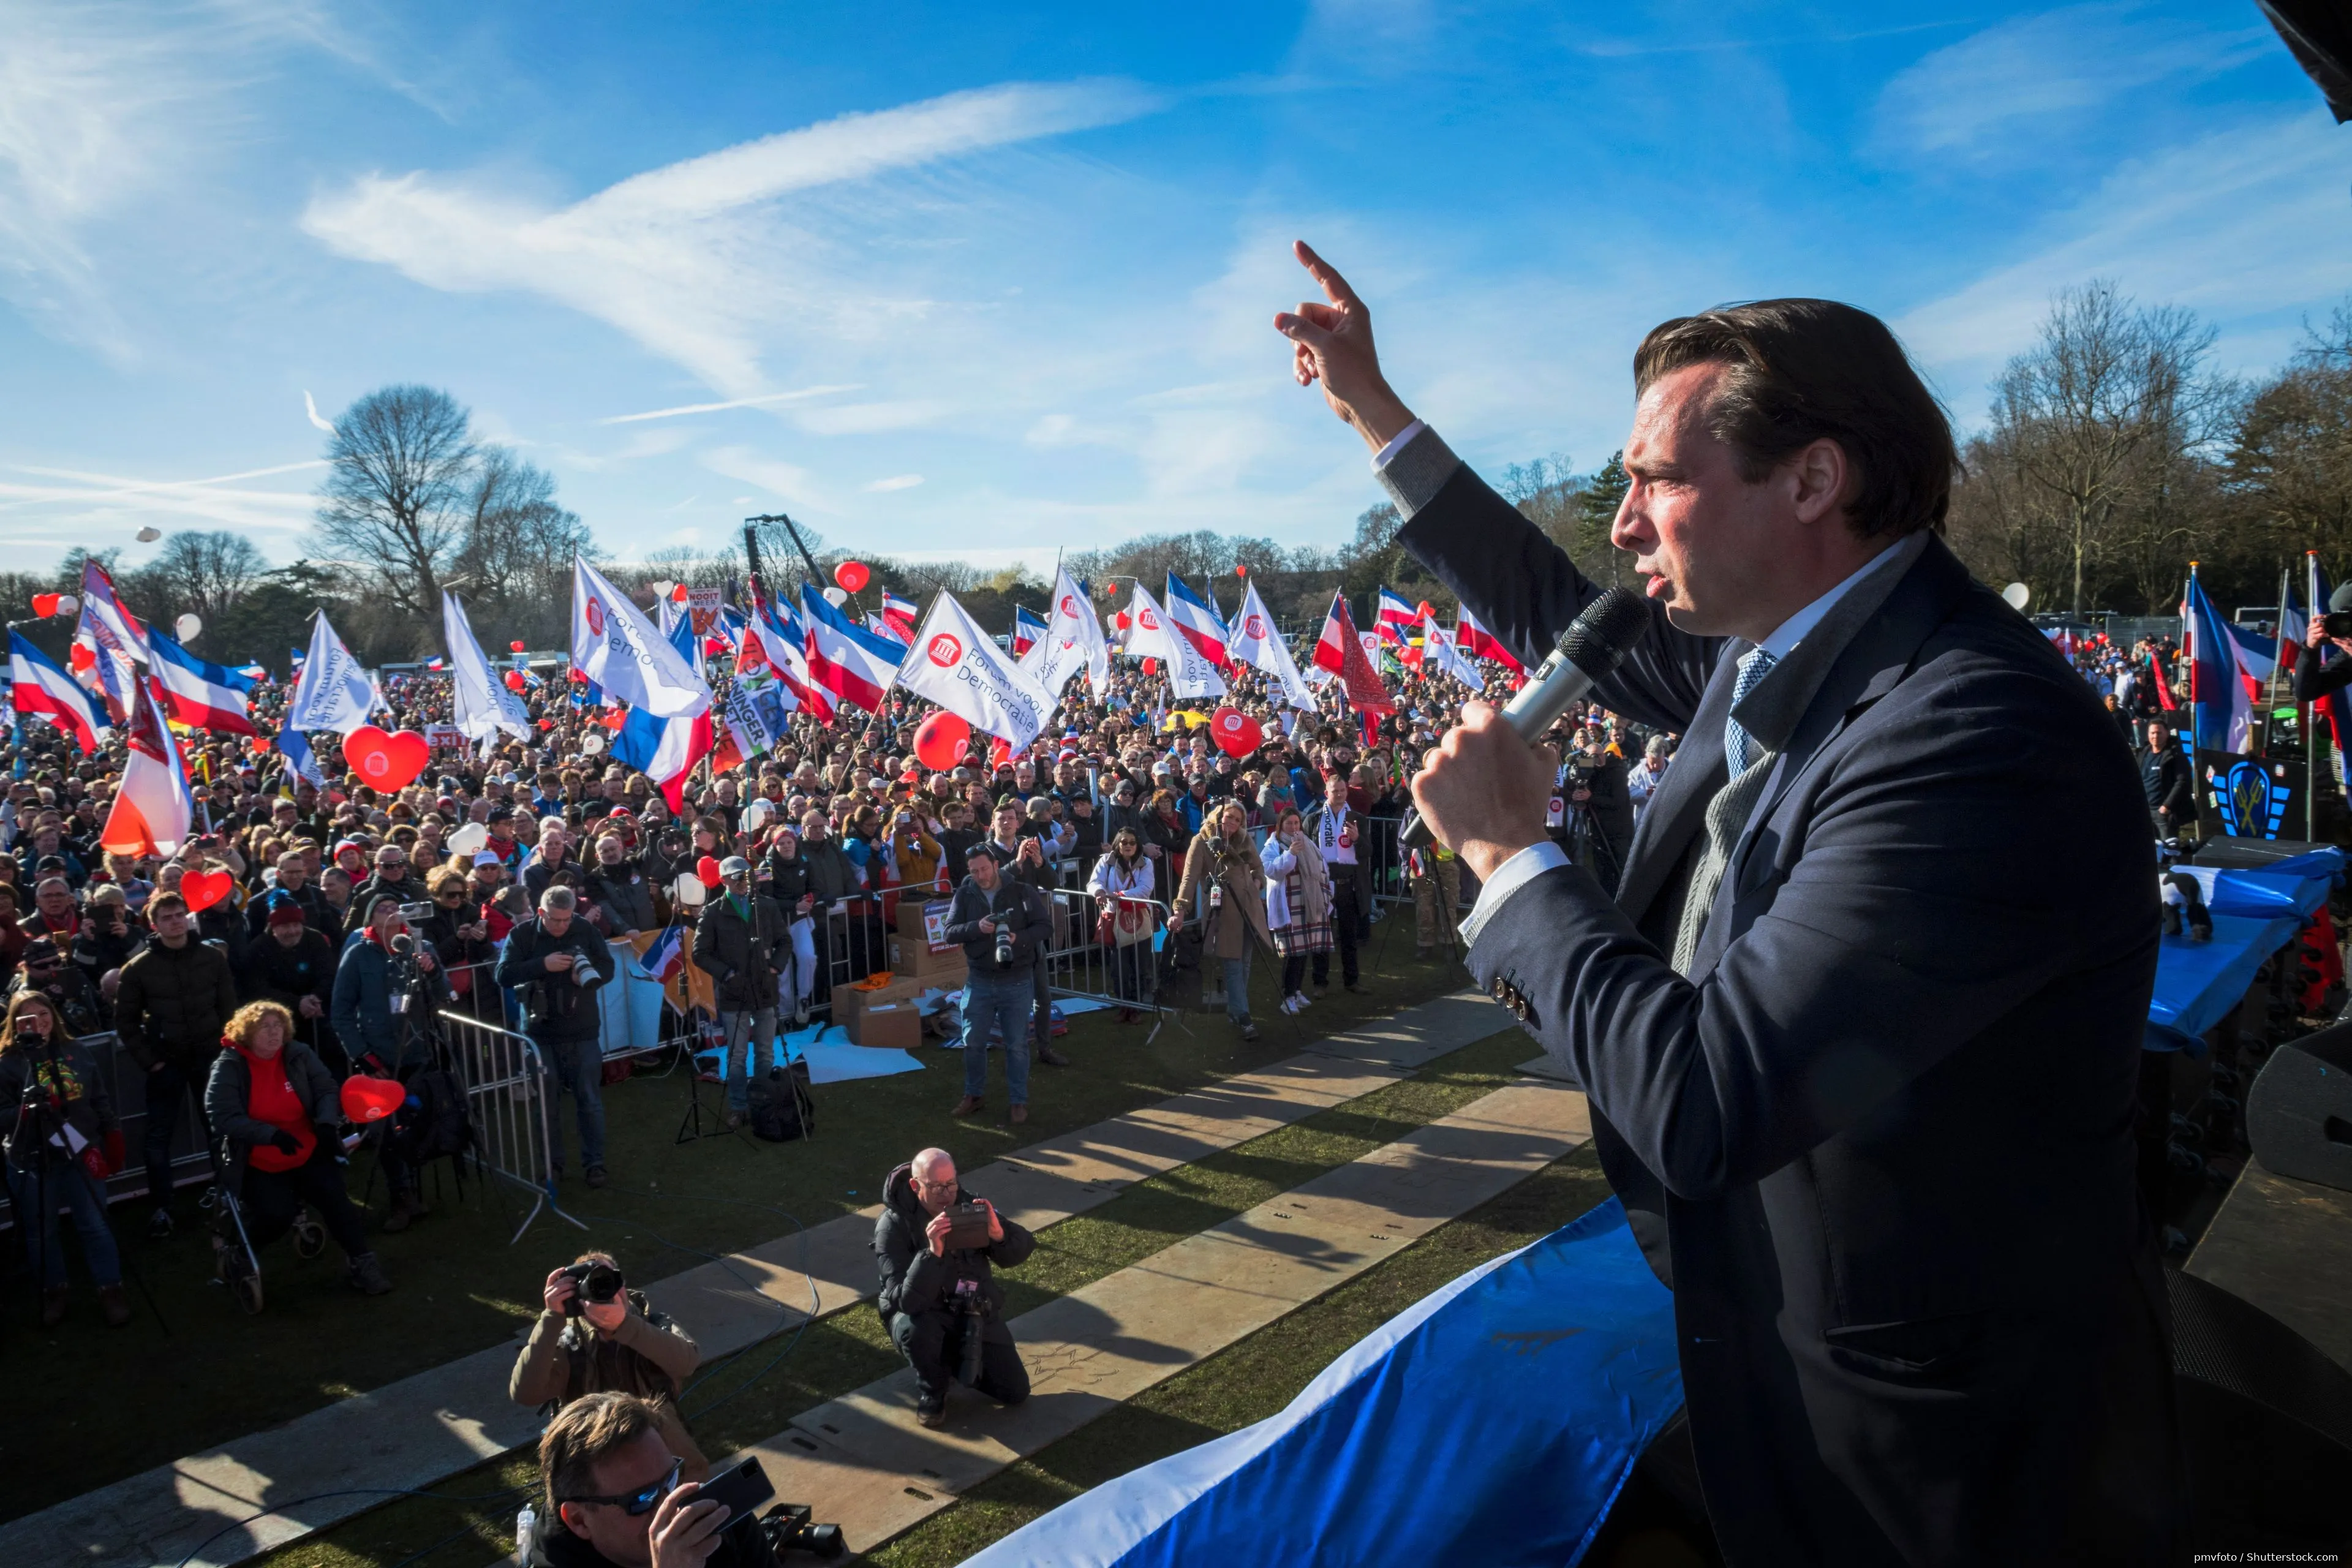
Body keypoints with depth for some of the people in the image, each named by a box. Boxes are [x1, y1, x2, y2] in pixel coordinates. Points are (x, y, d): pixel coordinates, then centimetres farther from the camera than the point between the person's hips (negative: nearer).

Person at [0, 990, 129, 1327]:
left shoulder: (76, 1051, 5)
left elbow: (101, 1099, 11)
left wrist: (112, 1138, 8)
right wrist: (28, 1109, -27)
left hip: (83, 1153, 2)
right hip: (32, 1161, -2)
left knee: (95, 1225, 4)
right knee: (40, 1232, 9)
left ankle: (110, 1289, 15)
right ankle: (54, 1291, 27)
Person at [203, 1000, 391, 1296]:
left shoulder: (298, 1054, -3)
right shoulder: (229, 1067, -12)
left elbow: (326, 1089, 0)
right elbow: (222, 1118, -19)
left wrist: (327, 1123, -20)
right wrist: (272, 1134, -31)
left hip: (307, 1153, 2)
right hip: (259, 1164, -2)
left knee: (334, 1196, -19)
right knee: (276, 1214, -23)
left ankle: (361, 1261, -4)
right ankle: (233, 1246, 10)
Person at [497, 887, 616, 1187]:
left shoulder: (586, 931, -3)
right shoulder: (522, 935, -4)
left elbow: (608, 967, -1)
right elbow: (504, 975, -12)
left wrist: (590, 976, -22)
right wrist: (543, 964, -23)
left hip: (583, 1033, 0)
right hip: (541, 1033, 0)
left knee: (590, 1101, 5)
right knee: (546, 1103, 9)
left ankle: (594, 1162, 15)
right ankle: (551, 1163, 23)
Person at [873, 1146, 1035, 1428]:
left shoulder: (968, 1204, -10)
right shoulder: (893, 1224, -21)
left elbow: (1022, 1251, -12)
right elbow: (907, 1301, -30)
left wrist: (999, 1234, -34)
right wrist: (933, 1253, -45)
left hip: (976, 1313, 3)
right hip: (924, 1314, -3)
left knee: (1015, 1393, -4)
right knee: (915, 1329, -38)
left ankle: (956, 1357, 23)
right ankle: (932, 1391, -5)